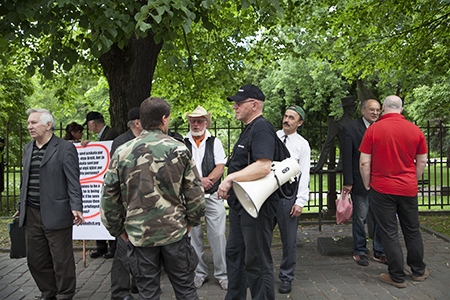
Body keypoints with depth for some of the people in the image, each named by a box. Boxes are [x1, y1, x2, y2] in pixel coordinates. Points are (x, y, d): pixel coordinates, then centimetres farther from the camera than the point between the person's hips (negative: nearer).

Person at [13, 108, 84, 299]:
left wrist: (76, 208, -20)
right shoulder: (28, 148, 15)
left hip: (55, 215, -7)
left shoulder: (65, 148, -7)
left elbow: (73, 182, -11)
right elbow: (25, 180, 21)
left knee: (61, 260, 3)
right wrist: (21, 205, 21)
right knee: (35, 260, 14)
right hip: (31, 215, 7)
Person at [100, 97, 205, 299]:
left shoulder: (122, 152, -4)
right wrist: (191, 221, 9)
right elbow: (195, 192, -5)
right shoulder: (179, 149, -6)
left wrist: (117, 229, 11)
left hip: (139, 234, 1)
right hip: (175, 231, 0)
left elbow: (109, 196, -1)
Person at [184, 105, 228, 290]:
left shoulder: (215, 142, 7)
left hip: (212, 196, 0)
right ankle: (199, 273, 23)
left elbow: (220, 167, -2)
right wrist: (199, 181, -13)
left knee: (218, 235, -1)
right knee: (193, 236, 8)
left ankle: (222, 274, 12)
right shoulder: (182, 143, 4)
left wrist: (205, 182, -15)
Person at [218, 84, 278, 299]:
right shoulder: (249, 129, 17)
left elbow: (263, 167, -29)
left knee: (257, 261, 1)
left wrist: (230, 178, -29)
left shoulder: (262, 128, -16)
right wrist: (229, 184, 11)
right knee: (234, 253, 19)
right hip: (240, 203, 11)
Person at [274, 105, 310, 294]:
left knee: (289, 240, 7)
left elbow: (304, 174, -2)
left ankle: (286, 278, 23)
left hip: (288, 195, -2)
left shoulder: (302, 144, 1)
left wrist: (300, 201, -9)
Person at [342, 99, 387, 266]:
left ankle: (379, 252, 23)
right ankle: (359, 252, 21)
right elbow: (346, 157, -6)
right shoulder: (350, 128, -3)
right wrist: (348, 182, -9)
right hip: (360, 182, -3)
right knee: (360, 218, 6)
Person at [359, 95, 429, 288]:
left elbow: (364, 162, -10)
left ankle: (397, 276, 13)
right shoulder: (415, 130, -1)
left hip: (382, 189, -3)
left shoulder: (373, 130, -10)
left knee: (389, 233, 6)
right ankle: (418, 271, 32)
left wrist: (367, 185, 3)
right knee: (412, 230, 18)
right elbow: (422, 161, 6)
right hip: (408, 189, 3)